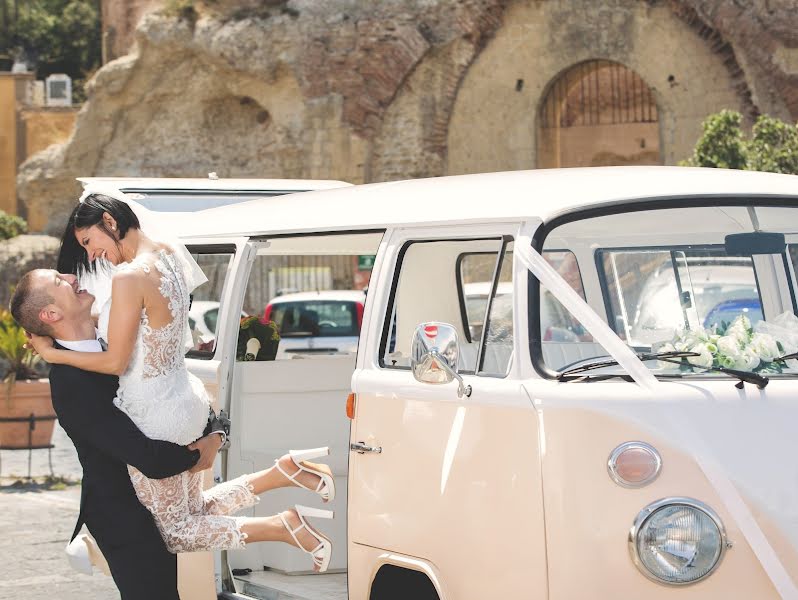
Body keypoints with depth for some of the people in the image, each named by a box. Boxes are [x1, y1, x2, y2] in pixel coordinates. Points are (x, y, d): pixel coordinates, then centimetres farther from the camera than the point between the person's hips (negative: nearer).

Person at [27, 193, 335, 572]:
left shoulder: (130, 277, -24)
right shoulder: (171, 257, 3)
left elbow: (115, 362, -19)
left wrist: (52, 353, -7)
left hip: (155, 418, -9)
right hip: (185, 401, 9)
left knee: (175, 532, 9)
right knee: (197, 511, 24)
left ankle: (284, 527, -4)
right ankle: (286, 470, 10)